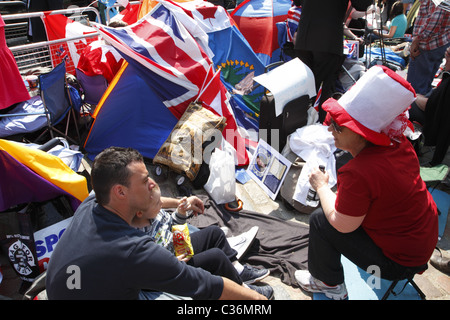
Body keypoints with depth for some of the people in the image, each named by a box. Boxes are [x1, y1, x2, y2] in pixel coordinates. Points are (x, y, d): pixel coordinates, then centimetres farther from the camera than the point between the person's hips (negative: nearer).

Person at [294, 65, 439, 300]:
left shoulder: (358, 174, -36)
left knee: (320, 220, -4)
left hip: (401, 261, -8)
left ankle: (329, 284, 23)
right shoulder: (399, 142, -12)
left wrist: (321, 185, -6)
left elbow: (342, 224, -21)